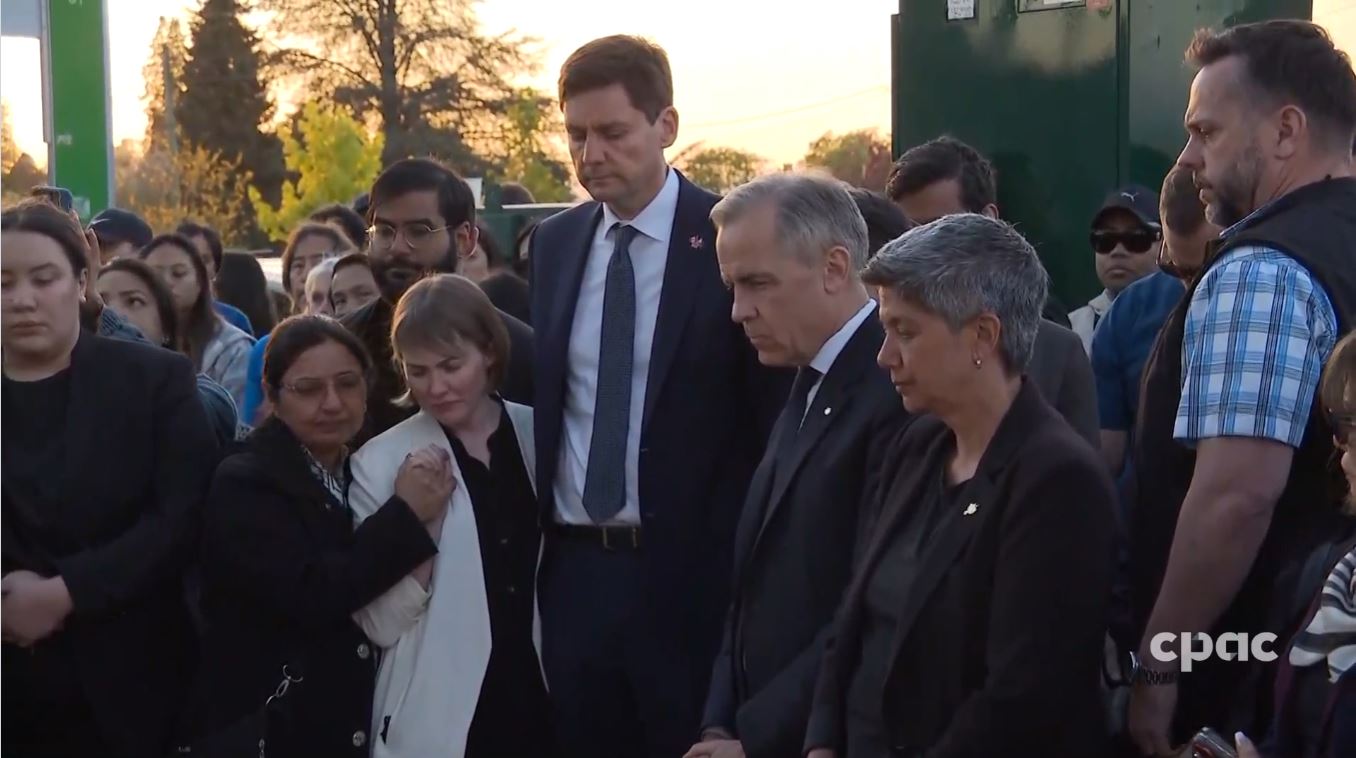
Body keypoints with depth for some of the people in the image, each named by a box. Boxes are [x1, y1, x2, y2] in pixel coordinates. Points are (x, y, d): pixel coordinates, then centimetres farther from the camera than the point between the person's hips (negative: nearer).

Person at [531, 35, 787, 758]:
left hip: (689, 568, -4)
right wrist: (532, 532, 7)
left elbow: (770, 413, -7)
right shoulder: (554, 241, 8)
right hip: (572, 568, 5)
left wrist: (740, 557, -9)